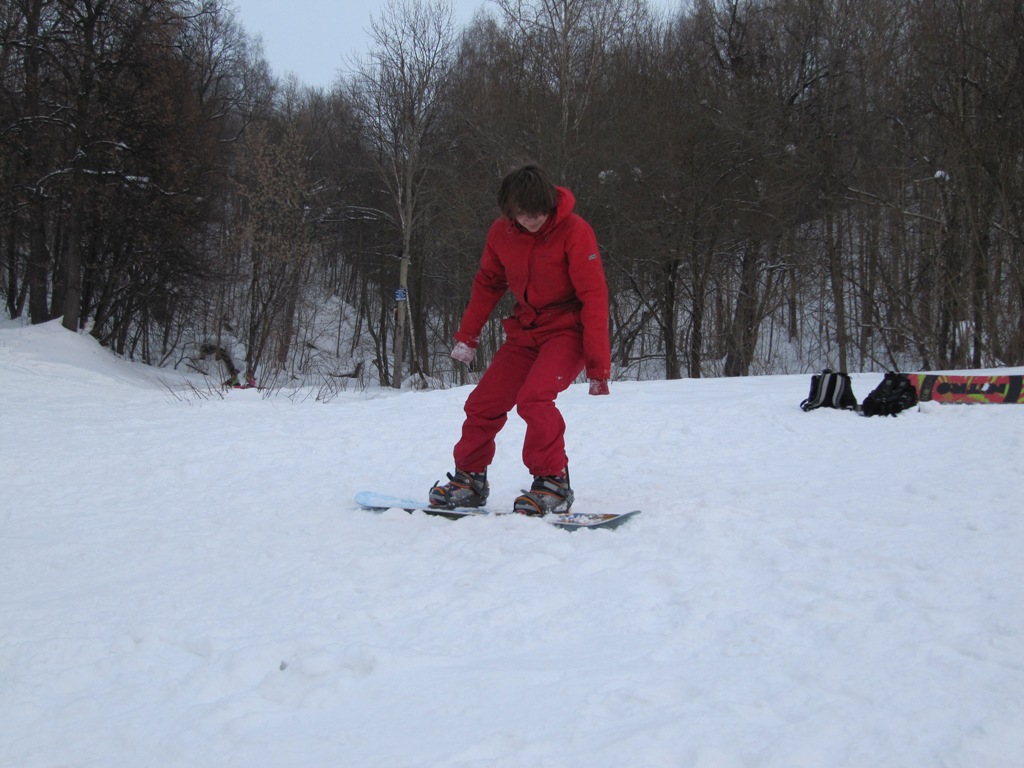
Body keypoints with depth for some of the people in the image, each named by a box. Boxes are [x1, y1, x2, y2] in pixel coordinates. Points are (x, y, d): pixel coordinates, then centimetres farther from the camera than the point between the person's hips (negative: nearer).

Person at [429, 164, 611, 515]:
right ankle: (469, 479, 23)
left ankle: (553, 483, -15)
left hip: (567, 330, -6)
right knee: (483, 403, 3)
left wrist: (598, 366, -23)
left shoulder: (574, 232, -20)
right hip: (525, 331, 6)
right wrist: (467, 335, 13)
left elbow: (594, 297, -20)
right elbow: (488, 284, 13)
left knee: (533, 397, -28)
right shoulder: (501, 233, -4)